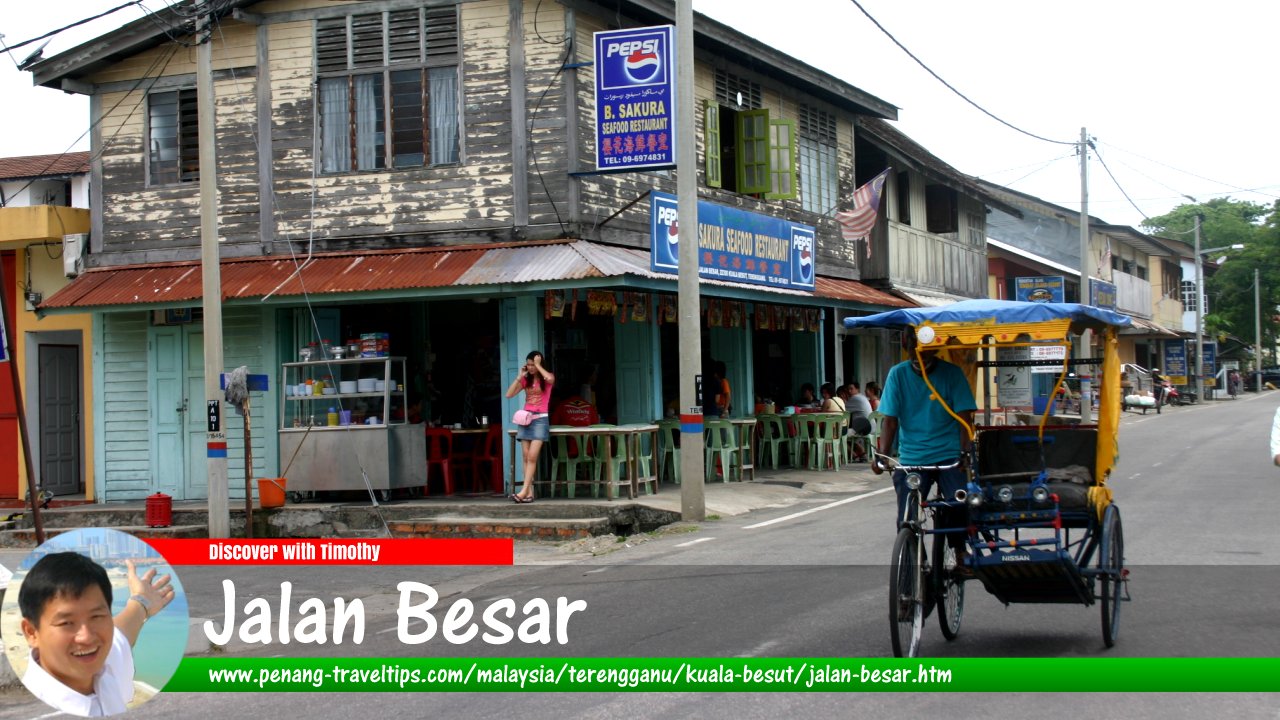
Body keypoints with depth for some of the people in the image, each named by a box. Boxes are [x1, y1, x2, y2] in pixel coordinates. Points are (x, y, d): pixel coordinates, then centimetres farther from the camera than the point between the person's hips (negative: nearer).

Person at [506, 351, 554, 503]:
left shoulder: (546, 379, 1)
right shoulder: (526, 379, 13)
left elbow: (550, 378, -25)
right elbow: (509, 394, 5)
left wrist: (538, 365, -13)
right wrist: (520, 376, 1)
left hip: (540, 419, -5)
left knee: (532, 457, -14)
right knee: (526, 457, -2)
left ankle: (524, 491, -18)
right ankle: (529, 493, -4)